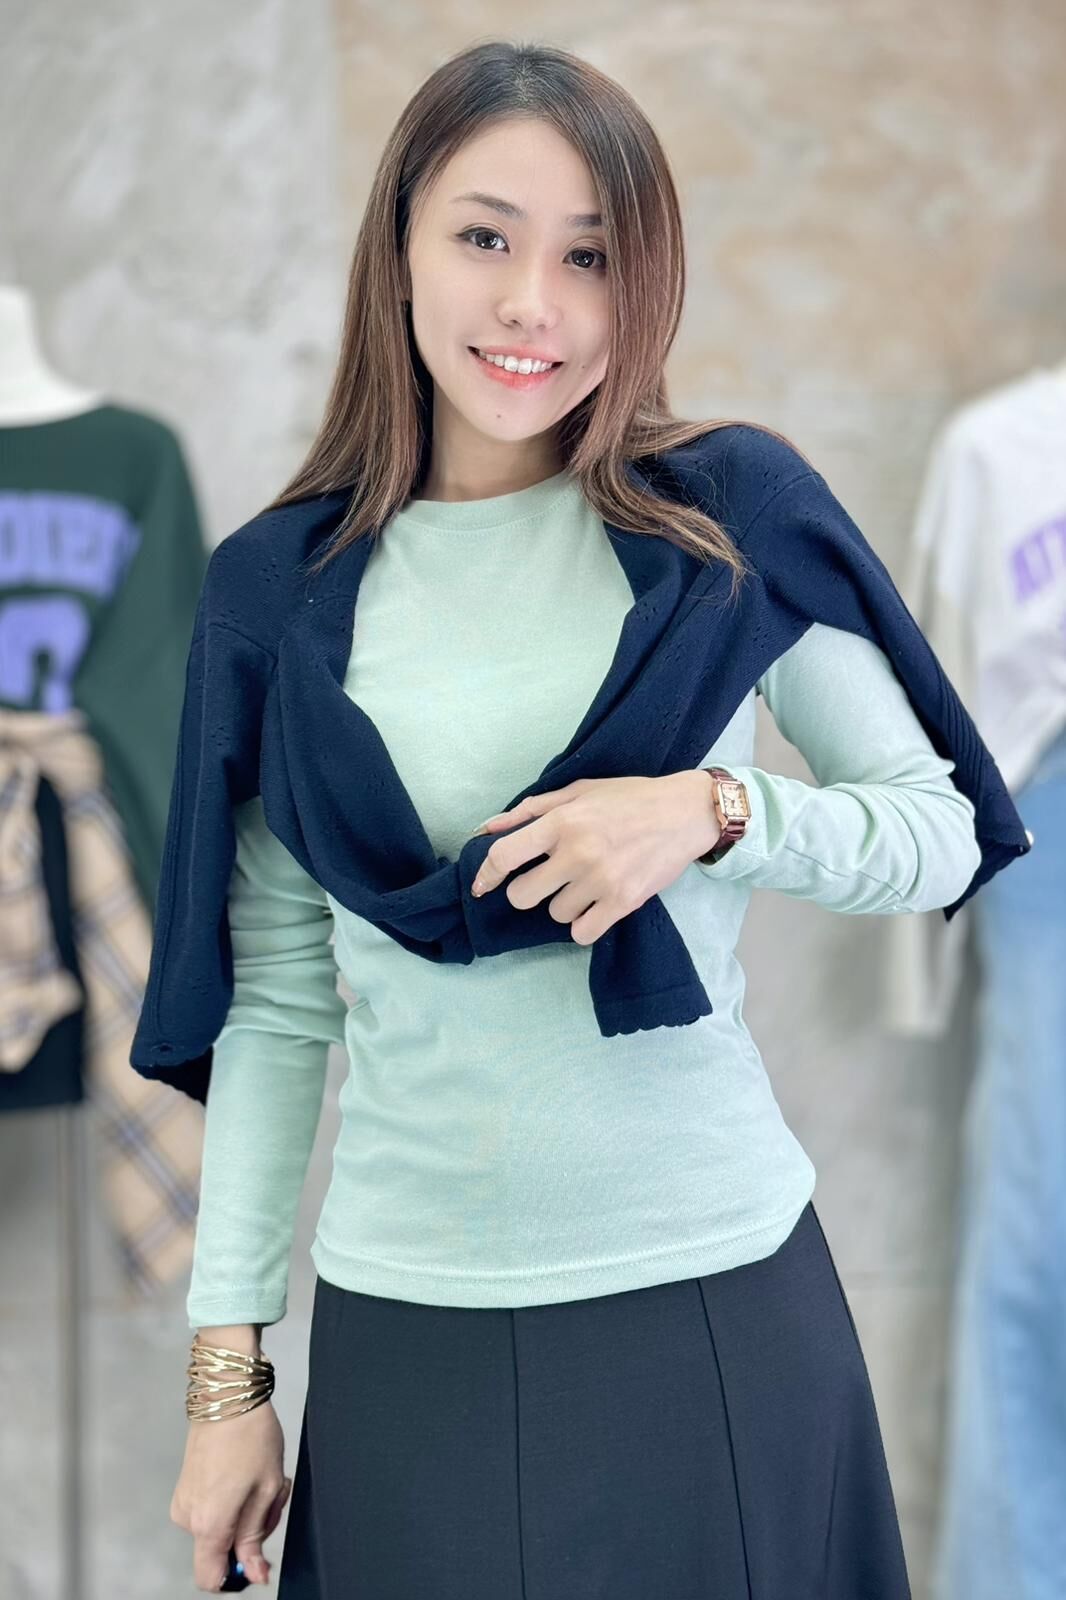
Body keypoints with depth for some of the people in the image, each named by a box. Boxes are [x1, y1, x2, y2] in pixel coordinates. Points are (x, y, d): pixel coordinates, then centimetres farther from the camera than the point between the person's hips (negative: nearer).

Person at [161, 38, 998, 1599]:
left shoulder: (727, 509, -2)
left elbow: (940, 833, 2)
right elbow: (276, 1004, 4)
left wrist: (714, 810, -17)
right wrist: (229, 1366, 4)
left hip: (714, 1296, 0)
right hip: (403, 1328, 1)